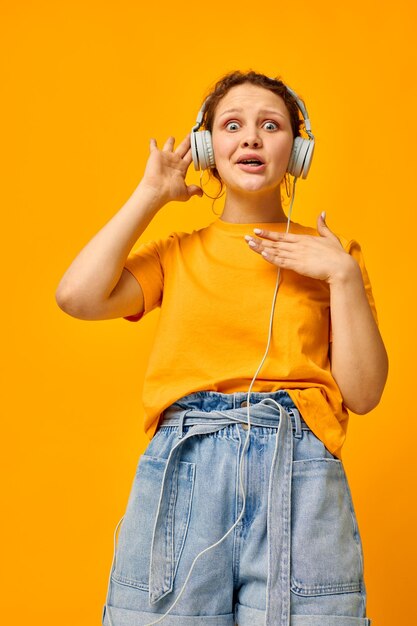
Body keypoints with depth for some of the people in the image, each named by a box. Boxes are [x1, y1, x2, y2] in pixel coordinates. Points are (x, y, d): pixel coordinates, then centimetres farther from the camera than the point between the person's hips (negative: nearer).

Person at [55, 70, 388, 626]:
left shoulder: (329, 254, 13)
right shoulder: (179, 254, 15)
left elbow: (362, 394, 5)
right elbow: (78, 295, -5)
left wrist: (343, 275, -4)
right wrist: (150, 195, 5)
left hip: (298, 475, 0)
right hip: (181, 469, 1)